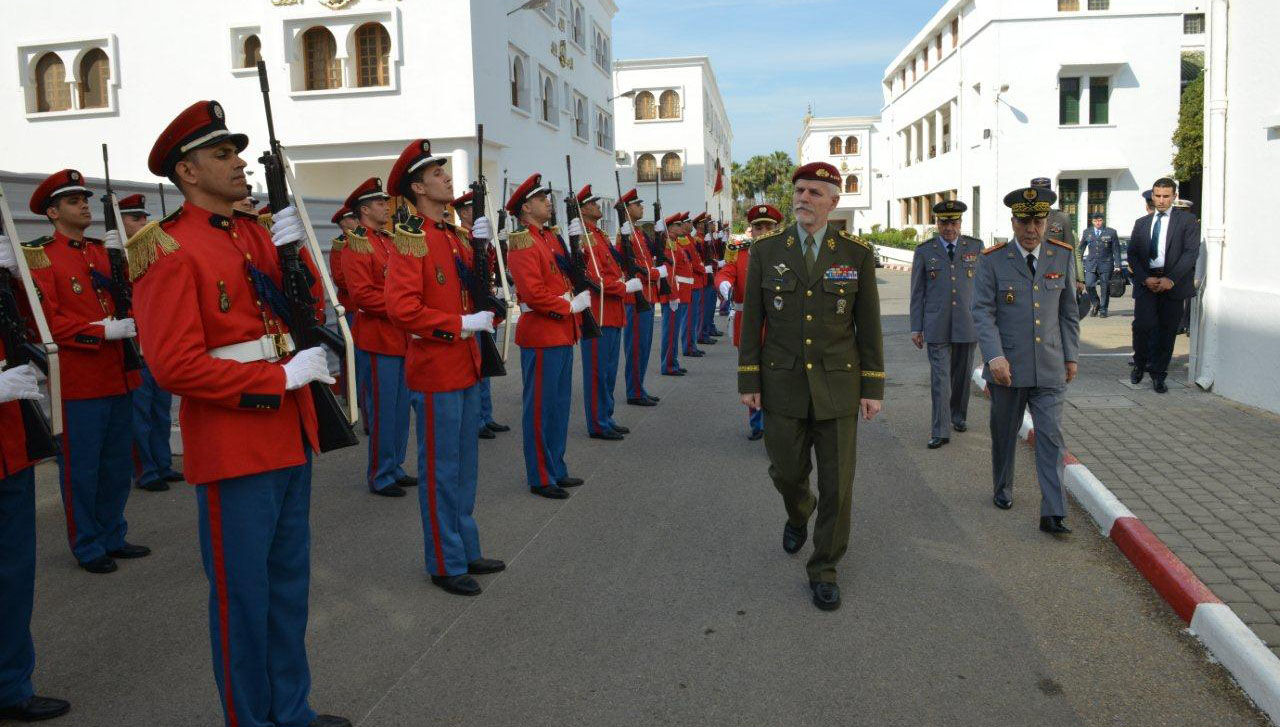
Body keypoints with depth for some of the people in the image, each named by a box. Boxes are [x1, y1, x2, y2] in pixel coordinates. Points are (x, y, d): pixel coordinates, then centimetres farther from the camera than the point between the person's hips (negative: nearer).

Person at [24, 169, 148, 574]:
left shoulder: (105, 250, 13)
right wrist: (104, 331, -21)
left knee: (118, 465, 14)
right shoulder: (39, 257, -5)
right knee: (81, 469, 3)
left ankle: (113, 538, 28)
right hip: (77, 383, -6)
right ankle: (87, 548, 16)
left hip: (118, 377, 6)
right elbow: (48, 320, -14)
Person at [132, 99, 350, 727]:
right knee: (243, 594, 6)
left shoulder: (257, 233, 11)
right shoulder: (171, 251, -12)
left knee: (290, 584, 17)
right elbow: (175, 365, -19)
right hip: (233, 449, -8)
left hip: (289, 437, 8)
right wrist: (282, 377, -19)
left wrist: (294, 249, -4)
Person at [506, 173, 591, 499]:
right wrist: (570, 306, -15)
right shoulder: (523, 243, -14)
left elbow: (568, 275, 20)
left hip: (562, 332, 9)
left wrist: (580, 297, 1)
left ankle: (556, 469, 26)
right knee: (541, 408, -1)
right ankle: (541, 478, 8)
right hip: (542, 335, -9)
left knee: (559, 404, 15)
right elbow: (534, 293, -23)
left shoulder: (550, 237, 15)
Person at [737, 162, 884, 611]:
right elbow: (752, 321, 2)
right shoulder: (766, 251, -1)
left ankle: (824, 570, 18)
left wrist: (873, 388, -1)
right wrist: (748, 381, -1)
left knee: (837, 482, 2)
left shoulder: (857, 255, -2)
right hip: (783, 386, 1)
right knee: (786, 471, 10)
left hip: (837, 386, 0)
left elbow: (869, 326, 1)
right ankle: (798, 514, 46)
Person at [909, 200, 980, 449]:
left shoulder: (976, 247, 6)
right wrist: (916, 327, 2)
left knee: (962, 375, 13)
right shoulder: (924, 251, 3)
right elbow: (917, 292, 5)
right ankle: (940, 431, -5)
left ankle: (959, 415, 34)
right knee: (940, 378, -6)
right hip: (937, 326, -2)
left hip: (967, 324, 2)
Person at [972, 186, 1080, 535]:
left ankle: (1053, 514, -2)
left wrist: (1071, 356, 10)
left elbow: (1069, 311, 11)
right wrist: (994, 356, -21)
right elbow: (982, 312, -10)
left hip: (1049, 368, 1)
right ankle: (1002, 489, 36)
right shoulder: (993, 260, -5)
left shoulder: (1062, 256, 4)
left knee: (1051, 437, -4)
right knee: (1005, 433, 14)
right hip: (1007, 366, -1)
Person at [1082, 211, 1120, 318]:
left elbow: (1116, 249, 2)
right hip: (1091, 263, 2)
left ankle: (1103, 309, 12)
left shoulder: (1111, 232, 3)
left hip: (1106, 264, -2)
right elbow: (1081, 247, 13)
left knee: (1105, 288, 1)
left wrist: (1117, 264, -4)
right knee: (1089, 285, -9)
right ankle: (1096, 304, 15)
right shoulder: (1087, 233, 9)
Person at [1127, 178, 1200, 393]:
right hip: (1146, 282, 1)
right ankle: (1139, 364, 12)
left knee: (1167, 330, 2)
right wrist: (1145, 278, -7)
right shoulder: (1141, 223, 15)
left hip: (1172, 284, -1)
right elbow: (1132, 254, 8)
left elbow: (1191, 252, -5)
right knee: (1143, 324, -12)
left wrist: (1171, 279, -15)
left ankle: (1158, 374, 13)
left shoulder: (1187, 221, 4)